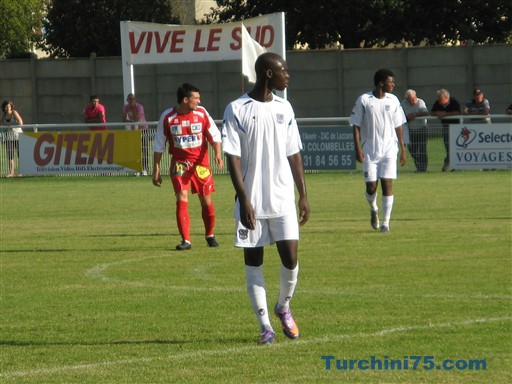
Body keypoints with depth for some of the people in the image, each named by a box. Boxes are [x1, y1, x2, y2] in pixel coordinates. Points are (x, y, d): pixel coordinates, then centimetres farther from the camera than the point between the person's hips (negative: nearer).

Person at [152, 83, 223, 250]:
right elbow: (159, 145, 1)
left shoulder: (201, 113, -5)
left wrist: (218, 154, -17)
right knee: (181, 199, -12)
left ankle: (210, 235, 27)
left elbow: (214, 135, 0)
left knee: (206, 199, 6)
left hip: (201, 162, 1)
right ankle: (186, 240, -9)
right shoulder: (168, 117, -8)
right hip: (179, 163, -1)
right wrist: (156, 169, 2)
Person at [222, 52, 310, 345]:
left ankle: (284, 306, 23)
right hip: (252, 202, -3)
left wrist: (304, 195, 9)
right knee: (253, 261, 1)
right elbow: (233, 157, -9)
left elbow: (294, 154, 13)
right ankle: (265, 326, 8)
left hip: (283, 199, 3)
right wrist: (244, 200, -15)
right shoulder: (237, 109, -5)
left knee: (291, 258, -4)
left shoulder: (284, 109, 9)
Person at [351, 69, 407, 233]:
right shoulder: (364, 100, -3)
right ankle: (373, 210, 31)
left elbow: (398, 126, 12)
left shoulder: (393, 100, 6)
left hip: (389, 149, 2)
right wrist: (357, 148, -7)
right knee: (371, 187, -1)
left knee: (387, 184, -8)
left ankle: (385, 222, -3)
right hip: (370, 150, -1)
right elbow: (356, 125, 0)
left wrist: (403, 150, 8)